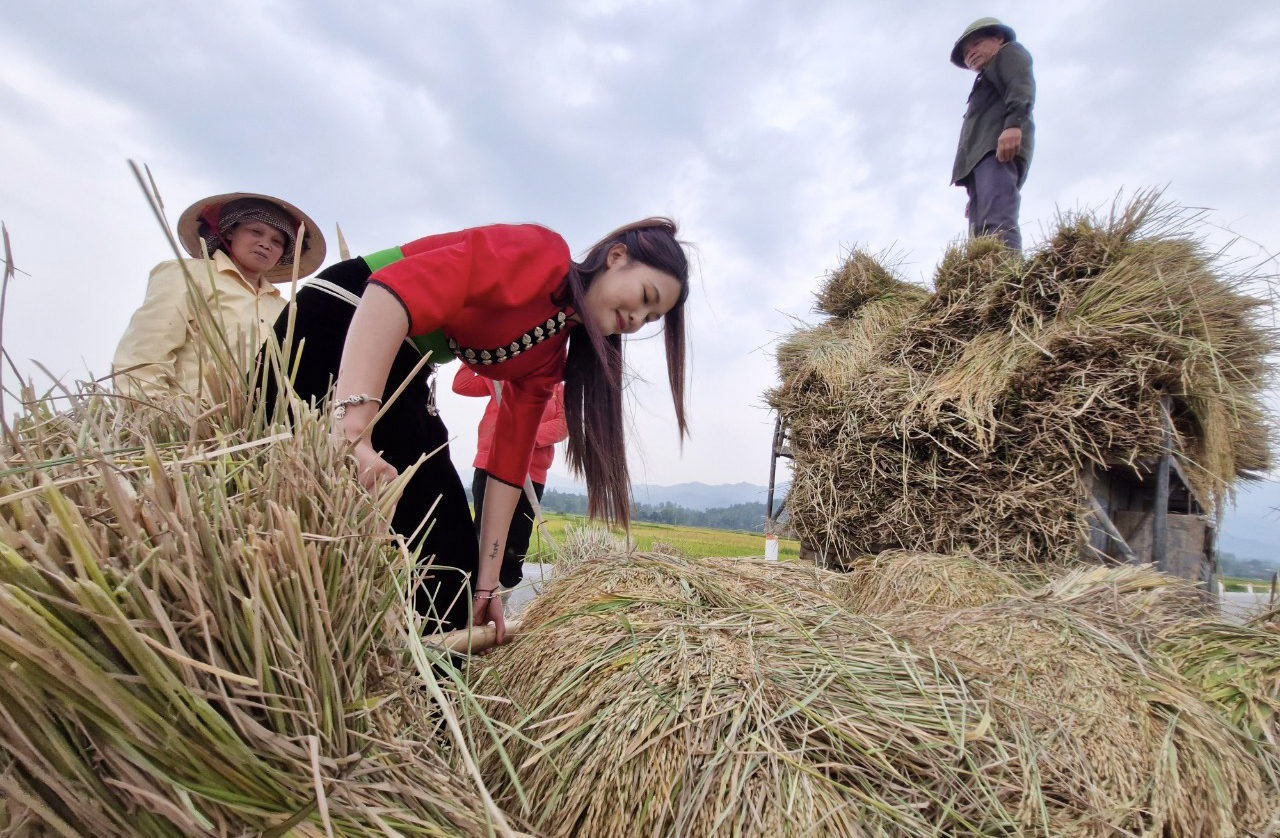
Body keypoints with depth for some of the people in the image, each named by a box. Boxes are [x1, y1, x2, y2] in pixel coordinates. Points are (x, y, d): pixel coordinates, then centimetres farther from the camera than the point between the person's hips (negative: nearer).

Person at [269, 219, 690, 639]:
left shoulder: (550, 354, 6)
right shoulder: (540, 252, -17)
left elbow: (510, 459, 4)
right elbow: (395, 291, -29)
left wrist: (486, 583, 0)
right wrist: (352, 431, -38)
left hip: (399, 376, 8)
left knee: (443, 533, 6)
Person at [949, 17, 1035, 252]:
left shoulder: (1010, 52, 21)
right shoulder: (988, 80, 42)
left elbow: (1021, 83, -1)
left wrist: (1013, 123, -23)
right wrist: (976, 194, 22)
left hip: (1000, 145, -8)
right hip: (983, 153, 8)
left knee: (998, 226, -30)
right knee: (981, 235, -11)